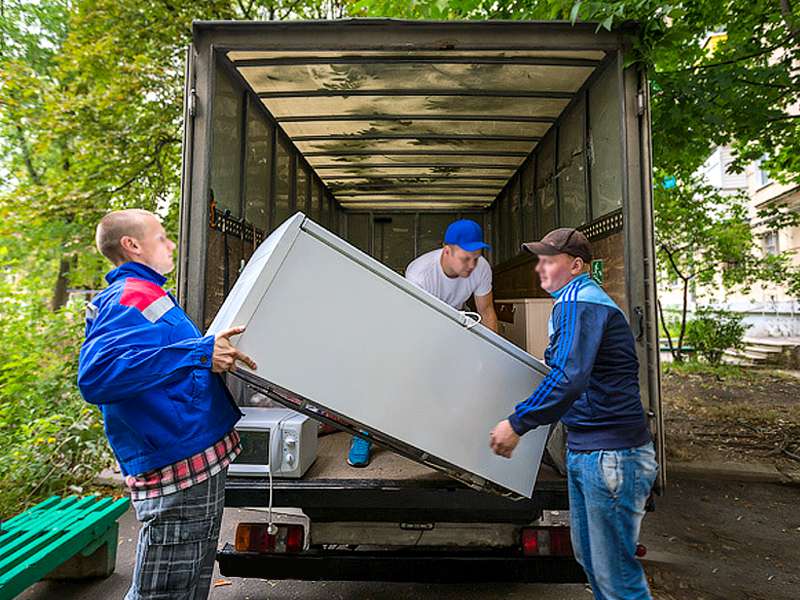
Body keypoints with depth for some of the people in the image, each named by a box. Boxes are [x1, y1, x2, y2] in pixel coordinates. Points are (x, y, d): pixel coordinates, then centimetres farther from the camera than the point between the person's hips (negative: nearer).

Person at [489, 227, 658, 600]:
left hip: (610, 456, -11)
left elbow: (568, 378, -30)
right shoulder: (582, 298, 16)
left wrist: (517, 423, -24)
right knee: (588, 557, 23)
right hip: (583, 449, 11)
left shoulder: (577, 301, -17)